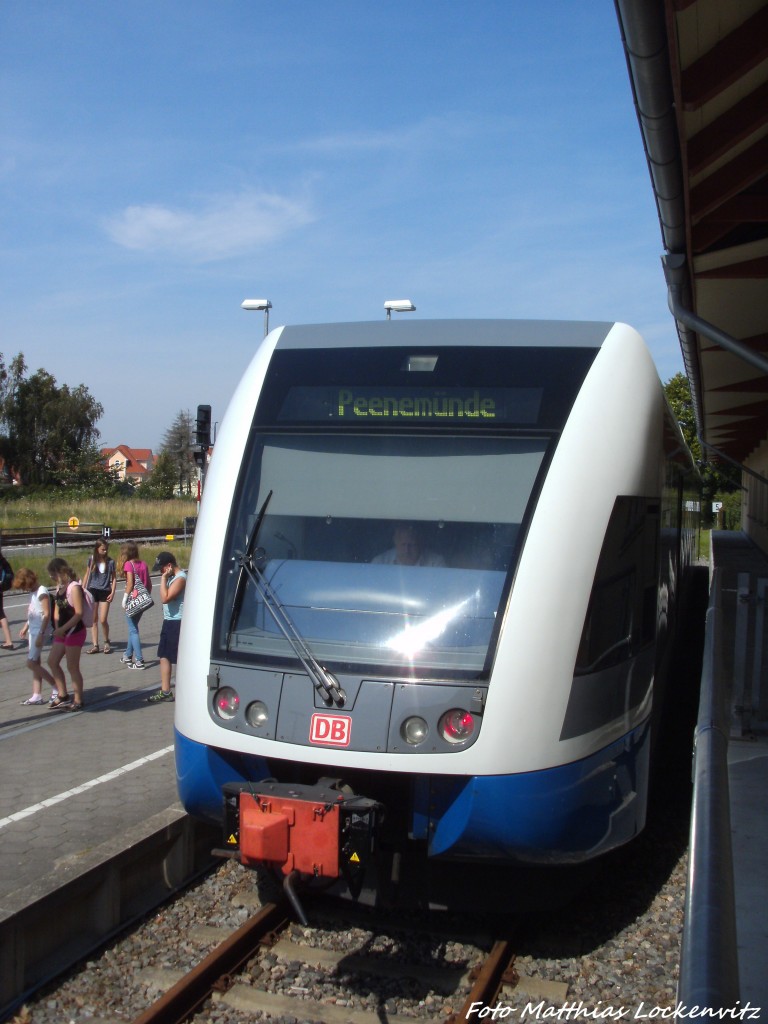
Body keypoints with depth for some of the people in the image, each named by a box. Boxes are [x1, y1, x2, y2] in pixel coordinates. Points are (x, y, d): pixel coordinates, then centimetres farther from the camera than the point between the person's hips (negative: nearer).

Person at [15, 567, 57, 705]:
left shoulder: (42, 592, -16)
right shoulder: (34, 592, 11)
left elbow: (47, 614, -20)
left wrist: (41, 635, -22)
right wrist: (26, 627, 20)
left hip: (40, 631, -9)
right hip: (33, 631, 9)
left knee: (31, 663, -9)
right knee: (35, 663, 8)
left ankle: (56, 686, 0)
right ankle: (37, 696, 11)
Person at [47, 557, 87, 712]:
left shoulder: (74, 587, -17)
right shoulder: (59, 587, 9)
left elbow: (79, 613, -21)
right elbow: (57, 608, 13)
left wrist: (62, 629, -21)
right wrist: (57, 628, -2)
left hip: (75, 631, -9)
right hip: (62, 632, 9)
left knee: (72, 667, 0)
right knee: (52, 661, 13)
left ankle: (78, 701, 12)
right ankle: (63, 695, 27)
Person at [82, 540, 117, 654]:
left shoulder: (110, 562, -5)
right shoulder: (91, 560, 0)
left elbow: (114, 578, 1)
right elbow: (87, 575, 10)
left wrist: (112, 592, -7)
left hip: (105, 592, -2)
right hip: (92, 591, 2)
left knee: (103, 620, -6)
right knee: (93, 620, 4)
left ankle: (106, 642, 16)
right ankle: (95, 645, 9)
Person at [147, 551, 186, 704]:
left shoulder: (180, 578, -19)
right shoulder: (172, 577, 12)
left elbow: (165, 598, -27)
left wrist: (163, 578, -21)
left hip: (177, 623, -11)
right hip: (169, 622, 11)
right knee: (164, 656, 14)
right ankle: (165, 691, 22)